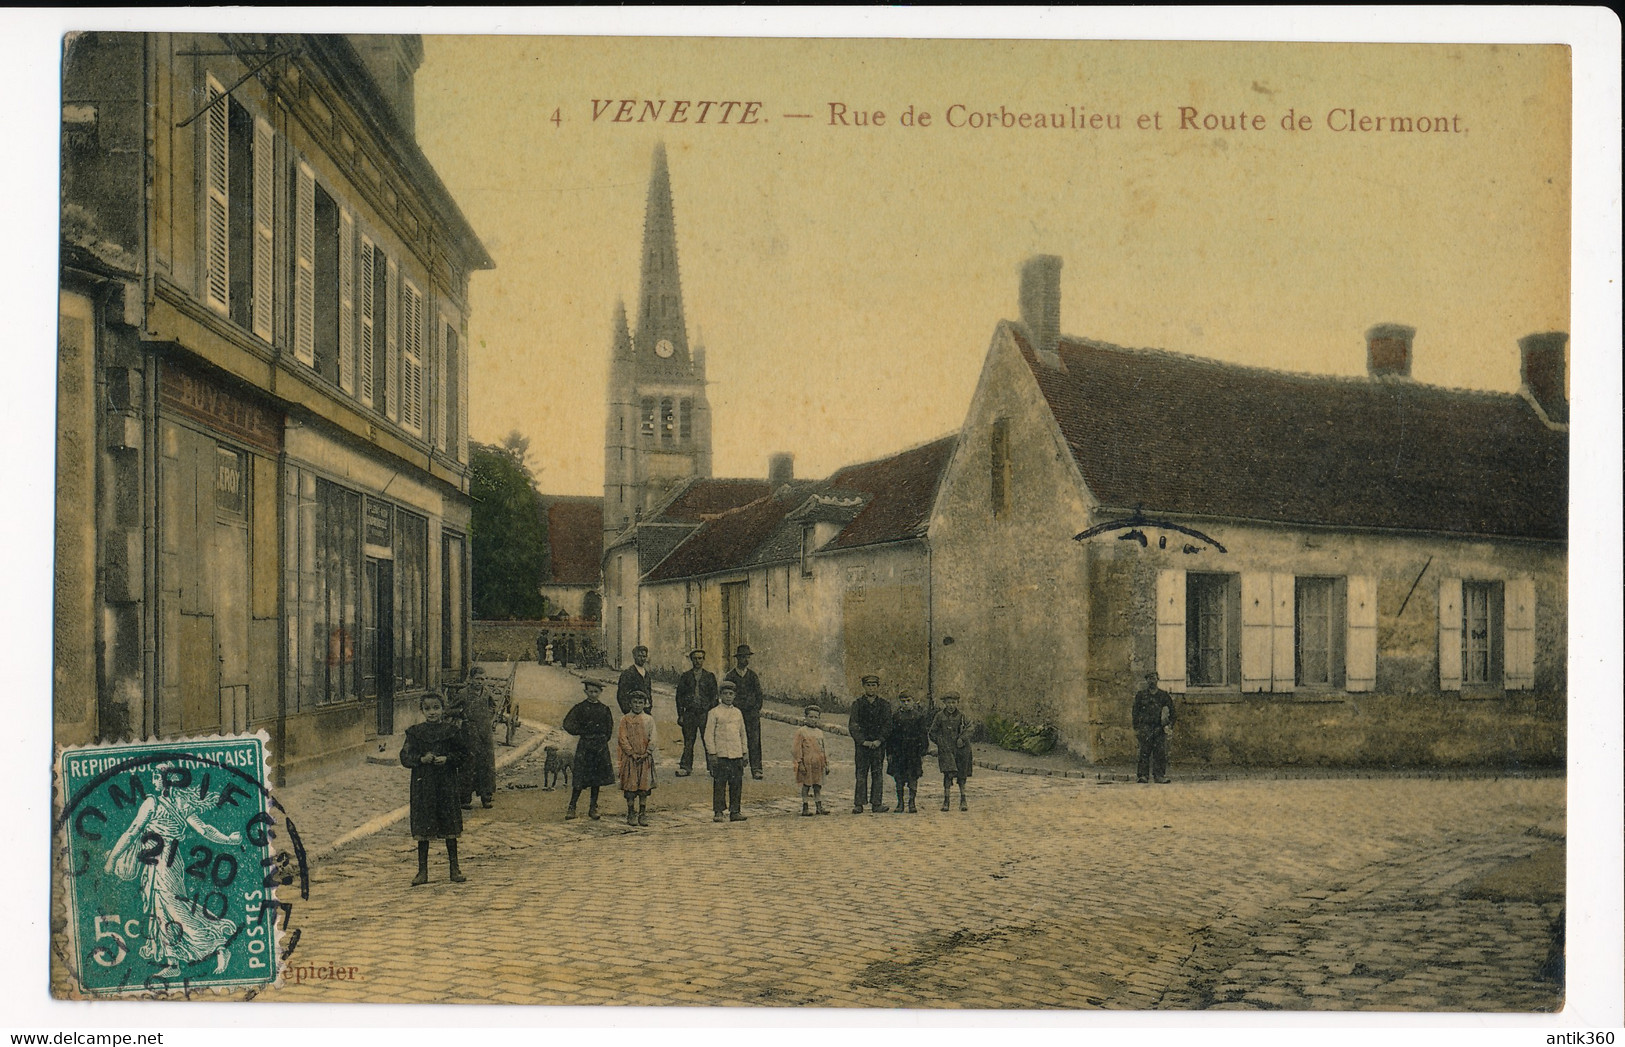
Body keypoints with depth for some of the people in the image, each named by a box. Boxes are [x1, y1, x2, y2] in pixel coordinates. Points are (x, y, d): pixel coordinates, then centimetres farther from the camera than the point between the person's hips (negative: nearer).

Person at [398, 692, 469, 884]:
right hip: (423, 784, 0)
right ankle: (422, 871, 11)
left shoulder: (451, 731, 2)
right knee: (423, 829, 3)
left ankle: (454, 868, 14)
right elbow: (405, 757, 2)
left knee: (450, 827, 4)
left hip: (447, 784, 0)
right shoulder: (415, 732, 3)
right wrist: (421, 759, -15)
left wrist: (447, 759, -12)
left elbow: (463, 754, 4)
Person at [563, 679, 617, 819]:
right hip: (585, 746, -3)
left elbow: (609, 727, 19)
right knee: (580, 779, -6)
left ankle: (593, 808, 14)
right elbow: (568, 724, -3)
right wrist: (583, 731, -7)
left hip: (601, 746, 3)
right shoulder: (580, 707, -1)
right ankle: (571, 808, 0)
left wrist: (604, 738, 7)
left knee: (597, 778, 5)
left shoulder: (604, 709, 9)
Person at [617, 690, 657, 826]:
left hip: (645, 758, 1)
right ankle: (631, 814, 7)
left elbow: (652, 739, 3)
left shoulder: (649, 719, 7)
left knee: (644, 786, 2)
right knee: (630, 786, -1)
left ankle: (643, 814, 9)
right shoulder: (625, 720, 2)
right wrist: (632, 753, -12)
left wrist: (646, 754, -9)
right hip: (629, 757, -1)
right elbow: (622, 738, -3)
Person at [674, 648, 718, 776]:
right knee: (688, 742, 2)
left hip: (705, 713, -1)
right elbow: (679, 696, 10)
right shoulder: (686, 676, 10)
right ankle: (686, 767, 7)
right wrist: (680, 715, 2)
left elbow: (714, 696, 8)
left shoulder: (710, 676, 9)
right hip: (689, 713, 1)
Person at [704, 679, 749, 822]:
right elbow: (709, 735, -3)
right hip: (720, 755, -4)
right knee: (719, 785, -3)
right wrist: (712, 754, -9)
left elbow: (743, 734, 18)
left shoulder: (737, 712, 13)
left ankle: (735, 812, 10)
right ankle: (718, 813, 2)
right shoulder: (714, 713, -1)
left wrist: (744, 753, 12)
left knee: (736, 785, 4)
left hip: (736, 755, 4)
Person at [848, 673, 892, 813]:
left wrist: (879, 741, -9)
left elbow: (887, 725, 4)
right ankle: (859, 804, -1)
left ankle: (877, 803, 2)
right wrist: (863, 741, -11)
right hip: (861, 744, -1)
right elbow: (852, 726, -1)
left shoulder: (885, 705, 9)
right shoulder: (857, 704, 6)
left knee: (877, 773, 0)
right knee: (861, 774, -2)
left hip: (878, 744, 1)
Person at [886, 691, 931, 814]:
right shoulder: (895, 716, 7)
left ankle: (912, 803, 6)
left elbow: (924, 735, 3)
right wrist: (889, 753, 3)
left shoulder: (918, 715, 3)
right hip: (898, 751, 2)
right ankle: (900, 803, 10)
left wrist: (923, 753, -2)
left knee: (913, 778, -2)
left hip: (914, 750, -2)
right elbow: (889, 735, 8)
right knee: (899, 777, 2)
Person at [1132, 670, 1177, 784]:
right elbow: (1135, 712, 8)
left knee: (1160, 752, -2)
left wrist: (1170, 726, 1)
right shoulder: (1140, 694, 8)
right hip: (1145, 727, -1)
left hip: (1159, 728, 2)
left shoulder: (1164, 695, 11)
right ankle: (1142, 775, -6)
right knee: (1144, 752, -6)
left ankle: (1159, 776, 2)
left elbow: (1171, 711, 13)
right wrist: (1136, 728, 2)